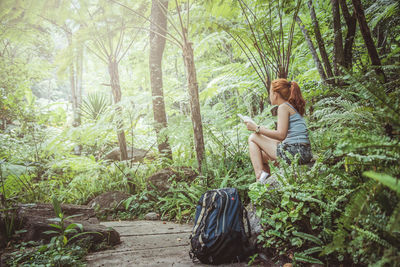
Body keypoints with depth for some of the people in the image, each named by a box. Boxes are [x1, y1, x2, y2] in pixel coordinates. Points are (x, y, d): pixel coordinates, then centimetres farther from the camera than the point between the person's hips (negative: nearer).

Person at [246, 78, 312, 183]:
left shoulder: (283, 107, -7)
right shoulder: (293, 107, 20)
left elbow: (281, 135, -17)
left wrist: (257, 128, -10)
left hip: (293, 152, -10)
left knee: (253, 138, 0)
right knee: (262, 155, 26)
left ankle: (260, 174, -12)